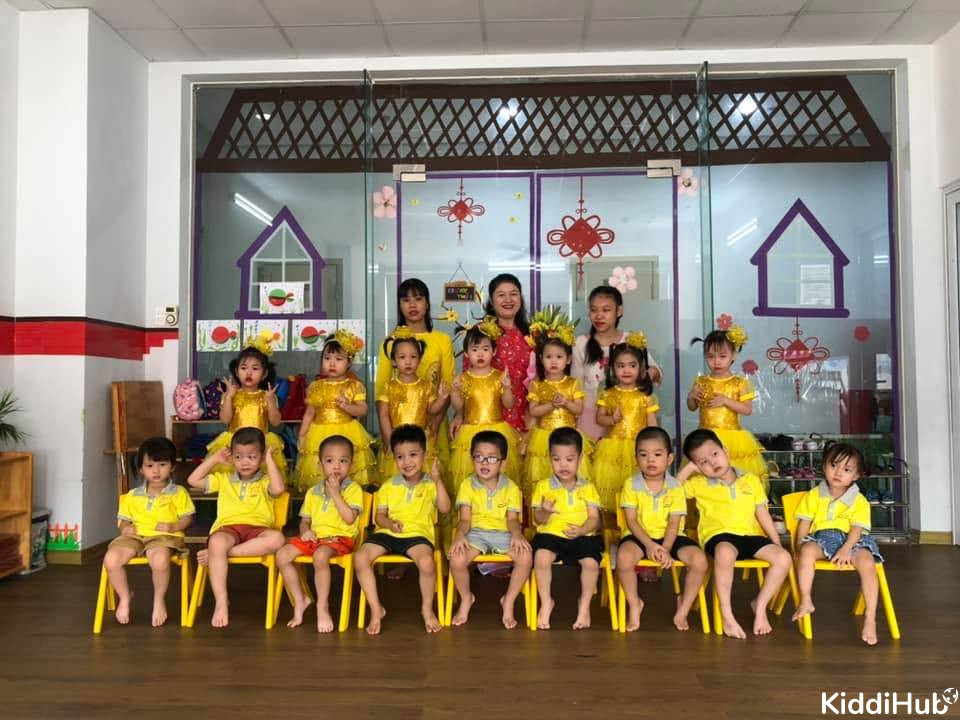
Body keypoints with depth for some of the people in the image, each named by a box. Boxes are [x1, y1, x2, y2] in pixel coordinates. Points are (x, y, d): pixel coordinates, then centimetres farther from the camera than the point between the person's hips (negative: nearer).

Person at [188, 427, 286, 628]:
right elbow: (193, 480, 15)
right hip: (227, 528, 1)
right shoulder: (223, 479, 24)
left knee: (277, 539, -36)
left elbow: (278, 489, -10)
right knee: (217, 542, -38)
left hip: (257, 529, -1)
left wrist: (270, 460, -2)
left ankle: (216, 553, -31)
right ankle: (221, 602, -34)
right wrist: (215, 459, 15)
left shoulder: (265, 482, 15)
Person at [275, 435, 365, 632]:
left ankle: (322, 606, -20)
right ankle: (300, 600, 1)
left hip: (340, 537, -6)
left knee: (320, 555, -36)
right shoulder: (313, 492, 15)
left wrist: (335, 493, -15)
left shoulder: (354, 489, -2)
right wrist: (305, 531, -5)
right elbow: (304, 520, 19)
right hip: (314, 537, 6)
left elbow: (349, 518, -15)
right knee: (282, 555, -14)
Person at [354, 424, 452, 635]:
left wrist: (438, 481, -16)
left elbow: (445, 508, -7)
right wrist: (390, 523, -12)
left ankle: (427, 609, -4)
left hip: (418, 534, -3)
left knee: (427, 561, -34)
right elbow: (379, 515, 11)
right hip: (387, 533, 3)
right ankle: (376, 609, -4)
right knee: (360, 558, -22)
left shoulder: (430, 485, 8)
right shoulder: (388, 486, 16)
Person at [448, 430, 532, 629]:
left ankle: (508, 601, -2)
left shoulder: (511, 487, 3)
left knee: (526, 557, -29)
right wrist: (460, 535, -23)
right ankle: (466, 599, 5)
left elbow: (512, 518, 0)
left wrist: (517, 534, -24)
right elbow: (465, 519, -1)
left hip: (504, 533, 0)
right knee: (457, 560, -30)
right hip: (476, 533, 0)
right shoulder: (467, 486, 3)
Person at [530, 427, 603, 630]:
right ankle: (546, 602, -8)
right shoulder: (543, 486, 8)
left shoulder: (588, 488, 11)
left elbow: (594, 519, 3)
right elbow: (538, 519, 4)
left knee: (591, 562, -27)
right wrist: (545, 512, -20)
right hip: (551, 535, -1)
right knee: (541, 557, -31)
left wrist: (582, 530, -18)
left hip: (582, 536, 1)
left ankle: (584, 604, -1)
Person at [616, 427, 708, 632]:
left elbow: (674, 523, -6)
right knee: (624, 556, -34)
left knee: (699, 560, -23)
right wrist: (649, 544, -23)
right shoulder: (631, 484, -5)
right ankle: (634, 604, -6)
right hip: (639, 536, -2)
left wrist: (665, 549, -23)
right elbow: (631, 521, -8)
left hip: (670, 537, 2)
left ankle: (683, 608, 2)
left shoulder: (675, 487, -2)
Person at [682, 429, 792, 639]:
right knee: (725, 553, -39)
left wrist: (777, 541, 7)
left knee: (783, 557, -21)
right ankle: (726, 614, -26)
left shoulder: (751, 480, 15)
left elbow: (762, 514, 15)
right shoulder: (698, 484, 9)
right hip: (719, 536, -3)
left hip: (751, 535, 4)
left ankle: (760, 605, 0)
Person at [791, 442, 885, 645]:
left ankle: (870, 618, -24)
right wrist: (800, 546, -6)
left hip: (850, 541, -1)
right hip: (821, 538, 1)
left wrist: (845, 550, -23)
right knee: (807, 551, -34)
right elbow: (804, 523, 9)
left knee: (867, 562, -32)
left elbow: (857, 528, -7)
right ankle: (806, 602, -23)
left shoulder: (860, 501, 4)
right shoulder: (813, 496, 10)